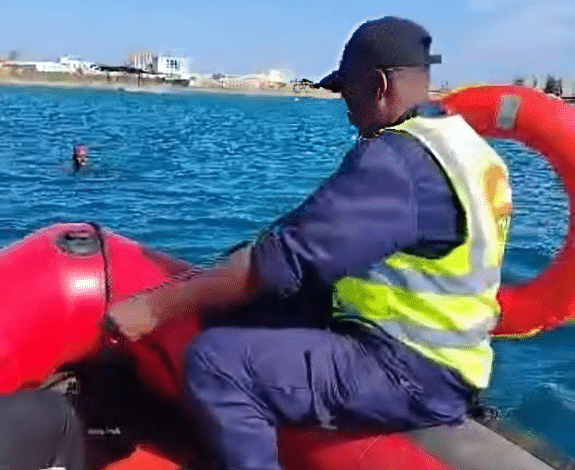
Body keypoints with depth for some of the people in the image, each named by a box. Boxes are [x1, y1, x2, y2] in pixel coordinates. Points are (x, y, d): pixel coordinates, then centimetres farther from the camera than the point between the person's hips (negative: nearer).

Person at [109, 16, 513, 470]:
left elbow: (287, 259, -26)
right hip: (444, 358, 10)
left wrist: (155, 307, -20)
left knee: (215, 360, -18)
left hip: (410, 374, -10)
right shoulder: (463, 143, 10)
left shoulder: (398, 158, -22)